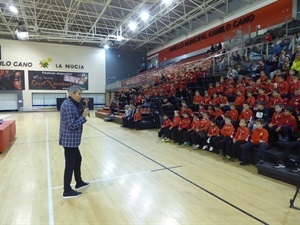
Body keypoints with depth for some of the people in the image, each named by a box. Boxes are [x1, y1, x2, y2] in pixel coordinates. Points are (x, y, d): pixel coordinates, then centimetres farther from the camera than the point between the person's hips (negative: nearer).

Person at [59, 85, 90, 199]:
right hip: (69, 139, -10)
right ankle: (67, 191, 15)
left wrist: (83, 108, 4)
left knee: (78, 160, 21)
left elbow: (76, 117, 12)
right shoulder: (68, 105, -22)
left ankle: (79, 182, 38)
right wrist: (84, 116, -20)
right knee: (70, 165, 1)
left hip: (72, 139, 10)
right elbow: (72, 125, -26)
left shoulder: (72, 104, 9)